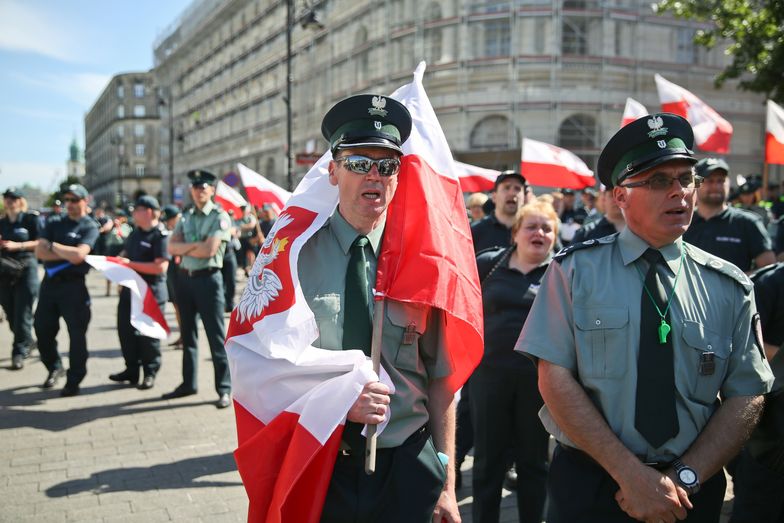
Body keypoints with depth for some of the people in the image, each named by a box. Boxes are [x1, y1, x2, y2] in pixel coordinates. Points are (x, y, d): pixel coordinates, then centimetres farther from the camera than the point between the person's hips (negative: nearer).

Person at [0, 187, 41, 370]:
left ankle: (19, 352, -3)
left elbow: (40, 243, -8)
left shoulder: (31, 218, -2)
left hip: (26, 268, -6)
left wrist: (17, 245, -17)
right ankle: (27, 343, 29)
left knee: (22, 313, -8)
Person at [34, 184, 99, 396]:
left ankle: (74, 380, 10)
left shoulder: (90, 227, -3)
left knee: (77, 333, -1)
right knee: (42, 329, 11)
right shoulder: (54, 224, 11)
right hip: (50, 282, 5)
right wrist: (67, 255, -13)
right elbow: (39, 251, -2)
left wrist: (52, 246, -7)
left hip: (73, 285, -5)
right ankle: (54, 368, 33)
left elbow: (78, 255, -18)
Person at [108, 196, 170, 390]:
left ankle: (150, 373, 16)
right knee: (126, 330, 14)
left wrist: (131, 264, -22)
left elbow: (161, 267, -25)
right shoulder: (135, 233, 12)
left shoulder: (161, 235, -16)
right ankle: (131, 369, 28)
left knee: (148, 335, 2)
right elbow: (125, 253, 25)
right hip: (129, 289, 9)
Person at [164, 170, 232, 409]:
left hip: (208, 279, -6)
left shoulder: (220, 217, -6)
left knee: (216, 336, -4)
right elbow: (172, 247, 0)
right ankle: (188, 383, 27)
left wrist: (185, 248, -5)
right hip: (185, 278, 7)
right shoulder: (186, 217, 12)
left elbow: (209, 250, -18)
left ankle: (224, 389, 1)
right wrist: (196, 245, -14)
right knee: (188, 334, 15)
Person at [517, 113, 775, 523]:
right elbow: (555, 378, -12)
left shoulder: (729, 287, 0)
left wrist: (684, 478, -13)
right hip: (587, 484, -2)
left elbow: (747, 396, -1)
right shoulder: (575, 271, -8)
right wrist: (631, 474, -17)